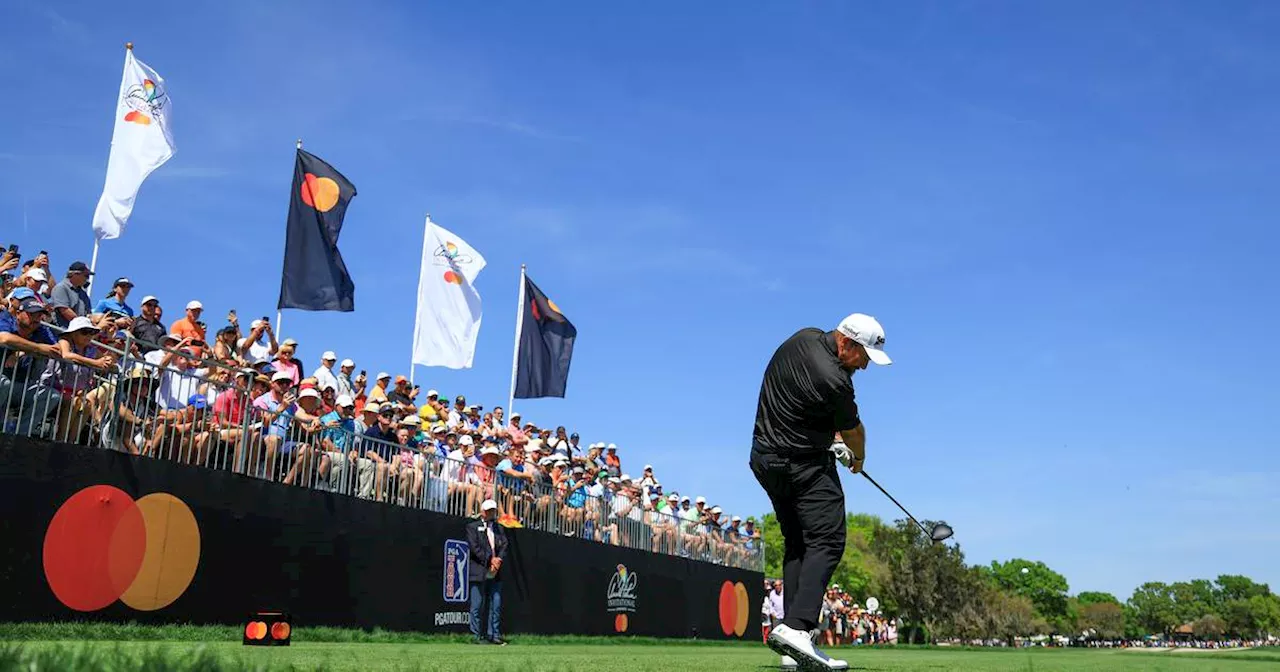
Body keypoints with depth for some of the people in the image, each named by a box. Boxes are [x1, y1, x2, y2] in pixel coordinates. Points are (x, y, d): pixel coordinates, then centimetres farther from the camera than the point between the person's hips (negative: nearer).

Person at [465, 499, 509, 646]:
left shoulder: (499, 528, 19)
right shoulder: (473, 527, 4)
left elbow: (504, 546, 9)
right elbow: (474, 547, -7)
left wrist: (498, 559, -10)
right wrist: (490, 560, -13)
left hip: (495, 573, 5)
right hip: (479, 572, -5)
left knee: (496, 605, 4)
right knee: (477, 605, -2)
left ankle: (494, 635, 11)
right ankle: (477, 636, 4)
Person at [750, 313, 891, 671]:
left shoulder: (803, 338, 4)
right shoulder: (833, 380, -22)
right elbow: (852, 430, -2)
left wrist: (834, 440, 16)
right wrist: (858, 457, 19)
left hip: (765, 459, 9)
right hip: (805, 464, -9)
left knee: (796, 544, 10)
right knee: (826, 542, -11)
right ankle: (796, 627, -28)